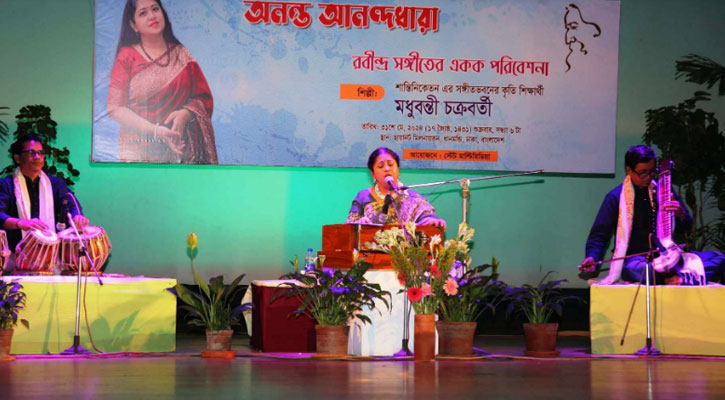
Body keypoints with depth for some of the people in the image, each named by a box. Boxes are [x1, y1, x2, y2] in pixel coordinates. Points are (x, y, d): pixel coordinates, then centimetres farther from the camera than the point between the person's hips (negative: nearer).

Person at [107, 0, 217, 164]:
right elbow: (114, 107, -6)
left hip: (180, 147, 2)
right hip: (141, 150, -2)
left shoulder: (181, 54, 10)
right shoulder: (127, 56, 1)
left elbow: (204, 97, 9)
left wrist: (185, 114, -14)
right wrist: (155, 130, -16)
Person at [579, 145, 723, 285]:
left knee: (717, 259, -16)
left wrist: (680, 214, -10)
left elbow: (686, 228, 14)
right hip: (633, 259, -4)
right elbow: (599, 234, 2)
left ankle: (684, 278, -41)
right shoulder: (616, 198, 2)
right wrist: (592, 258, -18)